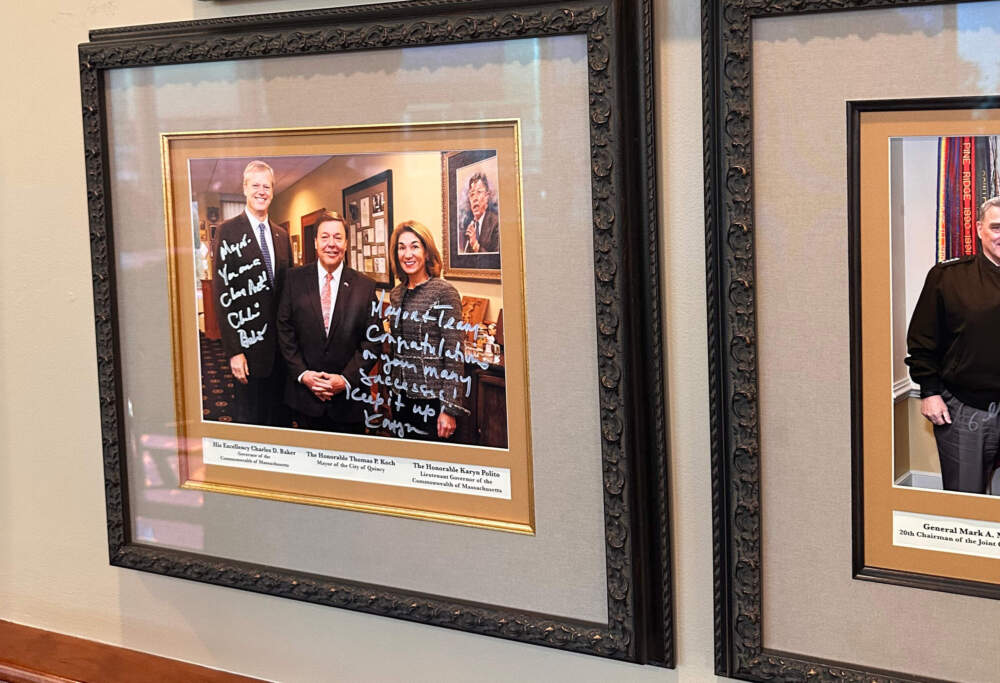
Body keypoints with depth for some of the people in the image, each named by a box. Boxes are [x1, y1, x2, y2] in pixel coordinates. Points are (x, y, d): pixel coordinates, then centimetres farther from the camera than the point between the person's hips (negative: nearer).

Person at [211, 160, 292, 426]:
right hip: (248, 343, -5)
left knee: (278, 417, 11)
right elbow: (222, 293, -10)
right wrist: (233, 351, -15)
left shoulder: (281, 235, 13)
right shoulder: (229, 231, -5)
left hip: (280, 344, 5)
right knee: (249, 418, 1)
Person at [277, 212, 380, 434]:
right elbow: (285, 330, 1)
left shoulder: (365, 286, -1)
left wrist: (346, 379, -12)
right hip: (305, 394, 1)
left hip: (348, 396, -1)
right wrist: (302, 374, -9)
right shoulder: (295, 279, 2)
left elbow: (373, 341, -2)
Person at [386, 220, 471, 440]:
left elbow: (454, 356, -13)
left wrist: (450, 410, -17)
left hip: (432, 399, -6)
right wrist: (393, 390, 15)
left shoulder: (444, 292, -10)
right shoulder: (396, 294, 9)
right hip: (401, 397, 6)